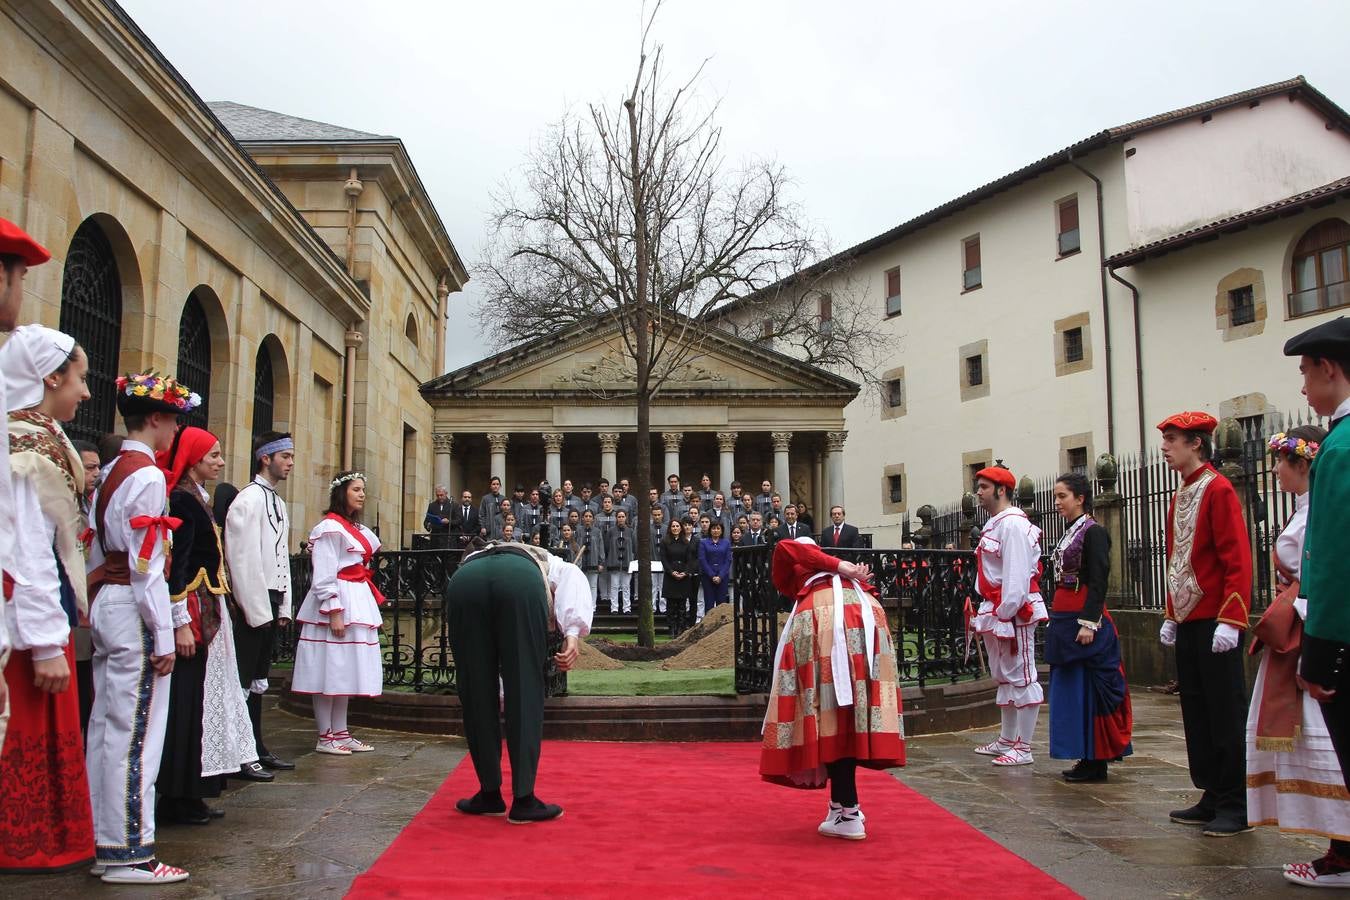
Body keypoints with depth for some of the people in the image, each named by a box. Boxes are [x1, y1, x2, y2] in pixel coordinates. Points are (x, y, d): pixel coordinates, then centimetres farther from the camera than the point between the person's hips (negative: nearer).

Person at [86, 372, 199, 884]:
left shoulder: (110, 473, 15)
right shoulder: (147, 477, -14)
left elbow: (98, 551, 17)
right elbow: (147, 563, -18)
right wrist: (165, 634, -15)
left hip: (106, 606, 10)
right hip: (134, 611, -10)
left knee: (107, 727, 13)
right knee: (135, 732, -4)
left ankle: (102, 842, 22)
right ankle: (128, 854, 3)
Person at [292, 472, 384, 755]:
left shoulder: (354, 527, 17)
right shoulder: (330, 527, -10)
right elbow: (323, 576, -15)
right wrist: (334, 612, -21)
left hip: (358, 603, 9)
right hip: (337, 604, -9)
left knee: (346, 670, 11)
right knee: (330, 671, -2)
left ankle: (340, 732, 17)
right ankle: (325, 737, 5)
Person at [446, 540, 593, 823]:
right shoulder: (545, 564, 42)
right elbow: (573, 577, 13)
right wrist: (573, 634, 3)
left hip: (463, 580, 3)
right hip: (520, 582, -3)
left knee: (476, 693, 16)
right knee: (526, 692, 9)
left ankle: (490, 794, 26)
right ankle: (523, 800, 14)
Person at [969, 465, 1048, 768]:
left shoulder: (1013, 524, -15)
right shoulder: (995, 524, 17)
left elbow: (1017, 573, -22)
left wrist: (1005, 614, -23)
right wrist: (989, 613, 16)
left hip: (1014, 612, -11)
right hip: (995, 611, 11)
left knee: (1021, 677, -4)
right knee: (1003, 677, 17)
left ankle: (1023, 749, 2)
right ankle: (1006, 741, 28)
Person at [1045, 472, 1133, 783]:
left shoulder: (1094, 532, -10)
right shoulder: (1069, 534, 16)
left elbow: (1098, 581, -16)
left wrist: (1088, 623, -22)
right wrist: (1057, 620, 17)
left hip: (1084, 619, -9)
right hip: (1063, 618, 9)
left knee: (1087, 688, -4)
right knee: (1069, 686, 11)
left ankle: (1095, 762, 3)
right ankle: (1087, 758, 18)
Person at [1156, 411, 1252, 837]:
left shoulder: (1218, 489, -12)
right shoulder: (1180, 495, 15)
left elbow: (1239, 559, -17)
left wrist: (1230, 621, -22)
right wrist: (1171, 616, 17)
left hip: (1215, 623, -9)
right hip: (1188, 622, 9)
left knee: (1225, 713, -1)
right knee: (1195, 711, 12)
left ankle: (1236, 807, 8)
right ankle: (1212, 798, 21)